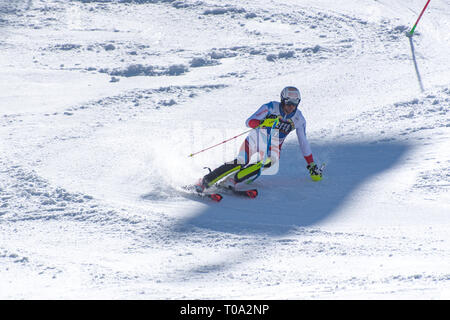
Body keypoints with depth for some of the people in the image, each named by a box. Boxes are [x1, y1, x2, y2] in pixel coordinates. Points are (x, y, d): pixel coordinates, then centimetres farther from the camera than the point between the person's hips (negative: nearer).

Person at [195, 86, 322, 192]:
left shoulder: (299, 119, -4)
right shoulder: (271, 107, -15)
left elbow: (303, 143, 8)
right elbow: (249, 122, -22)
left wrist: (312, 165, 10)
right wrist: (262, 123, -43)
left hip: (272, 149, 3)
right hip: (255, 140, -3)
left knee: (259, 165, -33)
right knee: (240, 163, -28)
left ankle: (231, 182, -40)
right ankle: (205, 181, -25)